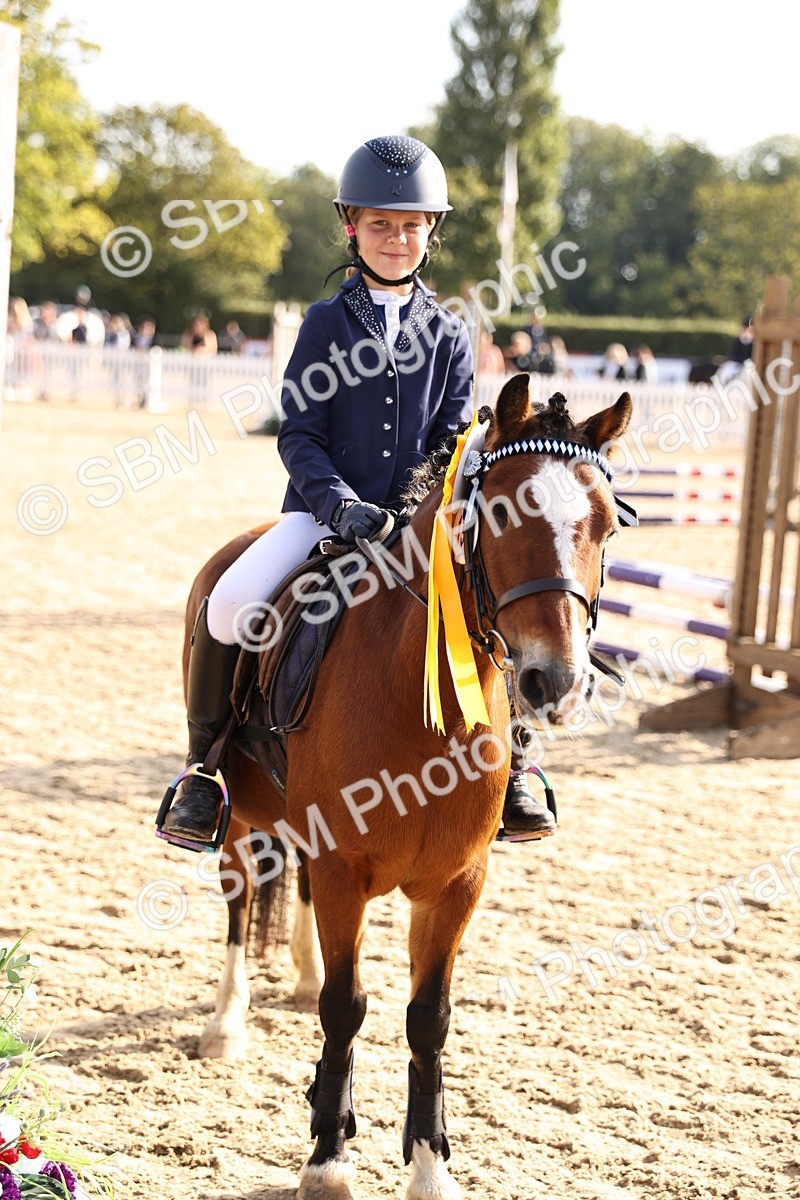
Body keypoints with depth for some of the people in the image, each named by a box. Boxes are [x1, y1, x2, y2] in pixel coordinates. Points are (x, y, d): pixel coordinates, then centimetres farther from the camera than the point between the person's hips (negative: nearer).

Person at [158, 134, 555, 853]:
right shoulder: (327, 323, 4)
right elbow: (298, 434, -1)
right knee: (230, 603, -28)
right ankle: (204, 765, -6)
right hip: (323, 511, -2)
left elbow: (454, 437, 8)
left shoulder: (448, 333, 9)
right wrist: (341, 502, -18)